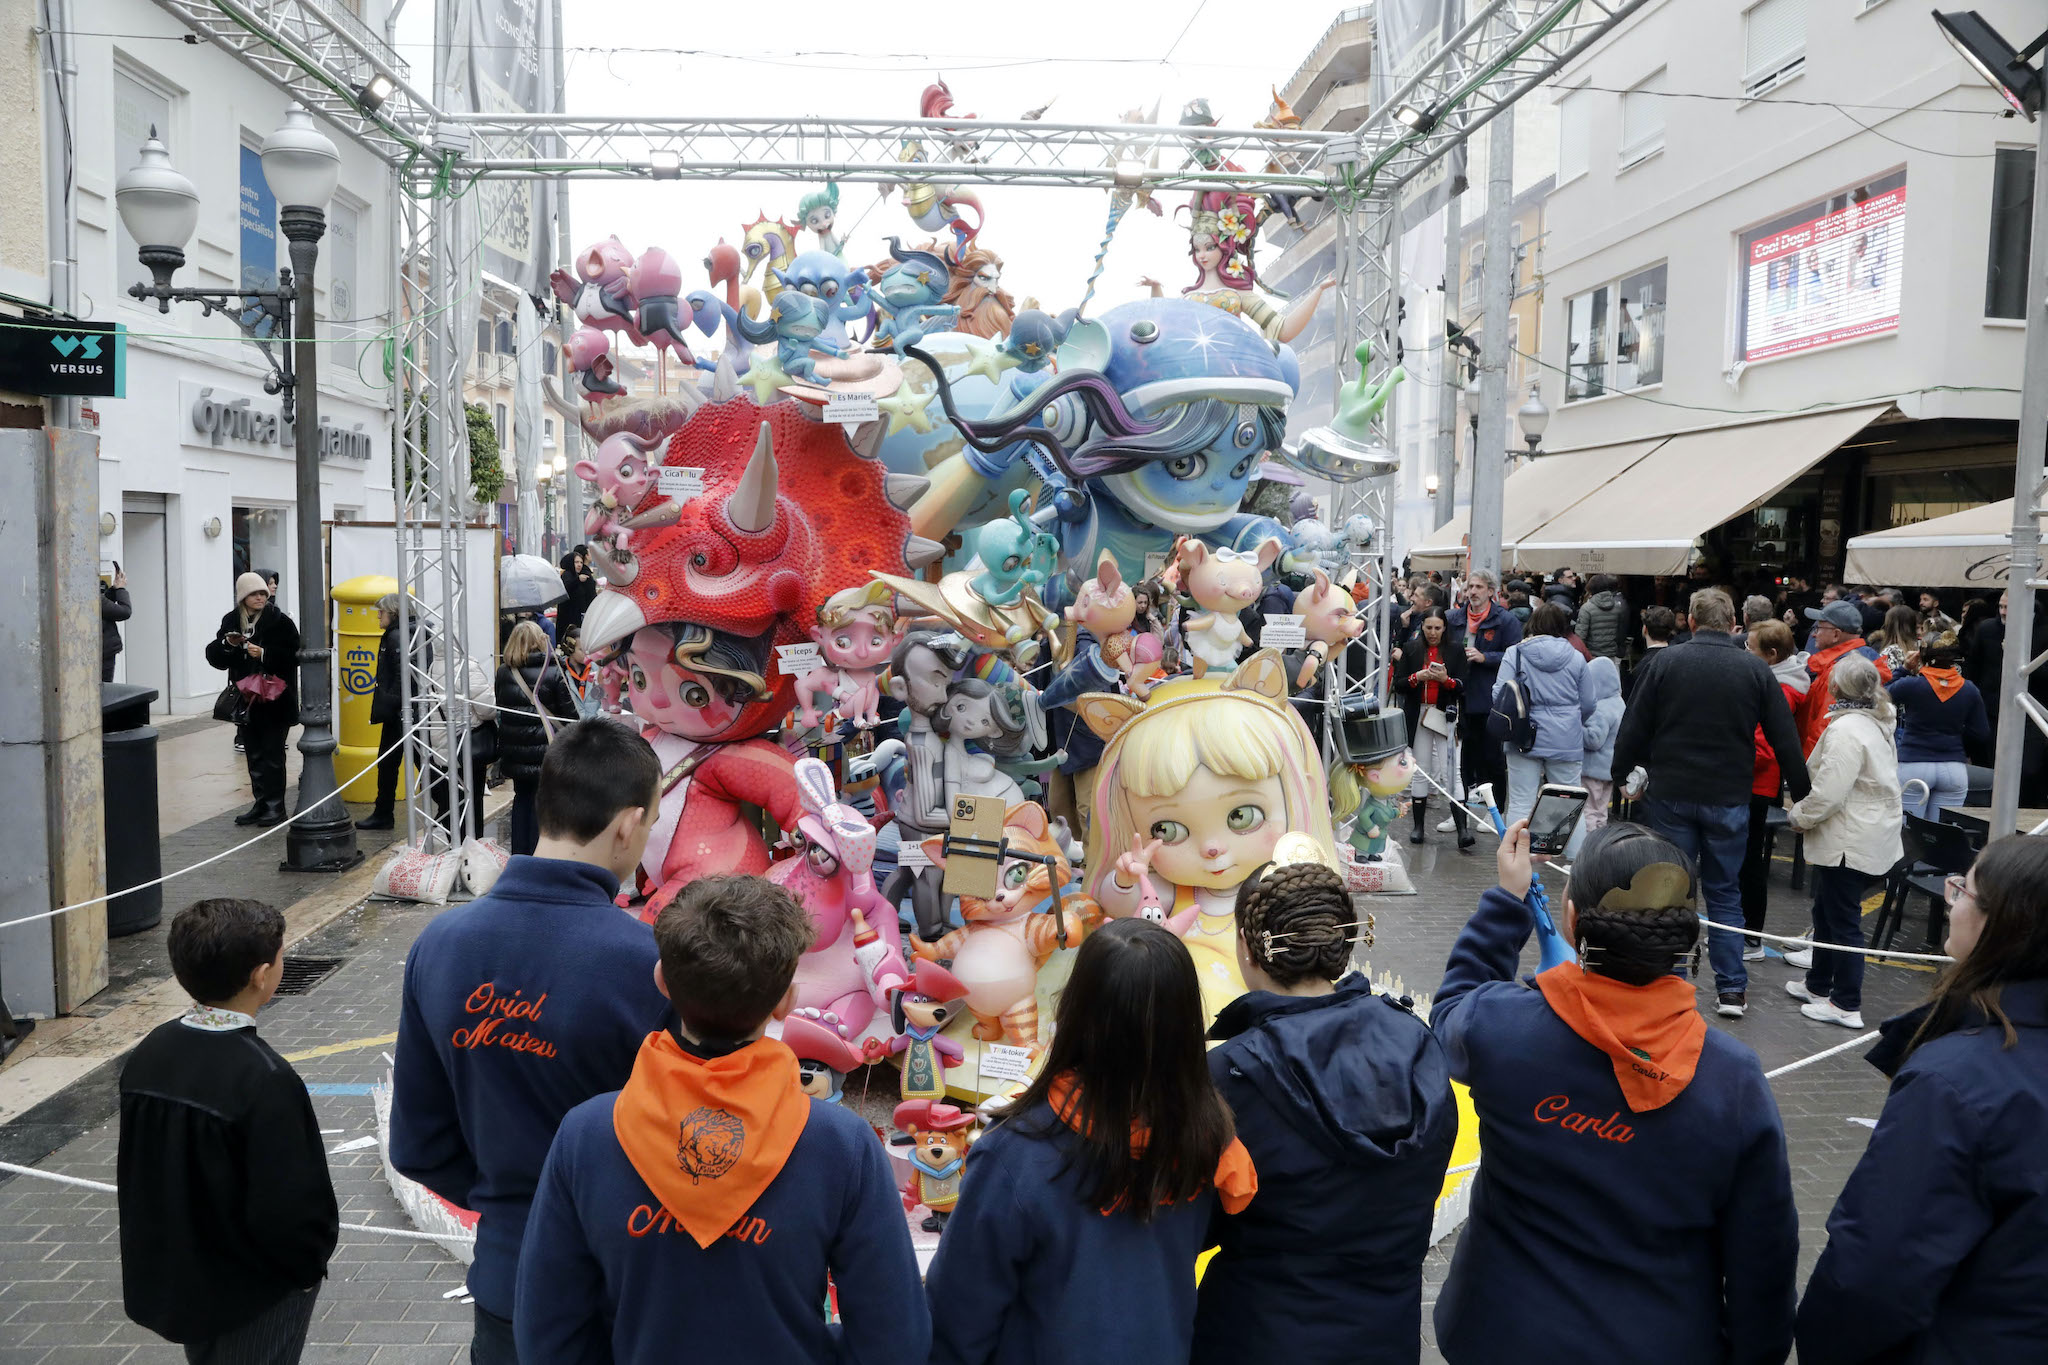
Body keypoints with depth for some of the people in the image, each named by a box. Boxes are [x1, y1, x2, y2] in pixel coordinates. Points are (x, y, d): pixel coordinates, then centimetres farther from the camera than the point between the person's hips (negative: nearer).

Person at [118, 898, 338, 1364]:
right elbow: (290, 1208, -26)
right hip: (254, 1298, -7)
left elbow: (134, 1169, 6)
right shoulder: (265, 1080, -29)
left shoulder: (148, 1055, -6)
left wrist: (166, 1247, 18)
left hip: (170, 1281, 7)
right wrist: (311, 1260, -7)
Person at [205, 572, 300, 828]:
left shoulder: (280, 621, -8)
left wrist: (264, 654, -22)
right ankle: (261, 804, 21)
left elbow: (294, 656, -13)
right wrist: (226, 644, -11)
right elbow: (213, 657, 8)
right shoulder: (231, 621, 6)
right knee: (254, 755, 12)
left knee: (272, 754, 0)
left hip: (275, 699, -5)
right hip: (247, 699, 5)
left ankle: (275, 806, 8)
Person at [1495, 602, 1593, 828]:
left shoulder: (1514, 653, -3)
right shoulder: (1576, 657, 3)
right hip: (1567, 741, 1)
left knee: (1521, 803, 4)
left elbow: (1499, 696, -7)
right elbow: (1588, 705, 9)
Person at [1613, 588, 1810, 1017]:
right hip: (1729, 799, 1)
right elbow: (1785, 740, 0)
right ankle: (1732, 990, 12)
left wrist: (1623, 775, 9)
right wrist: (1801, 795, 8)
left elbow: (1634, 729, -2)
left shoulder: (1662, 663, -4)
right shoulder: (1756, 669, -1)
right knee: (1725, 892, 11)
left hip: (1670, 794, -1)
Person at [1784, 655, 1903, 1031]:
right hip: (1874, 838, 10)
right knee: (1827, 912, 21)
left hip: (1850, 844, -10)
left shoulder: (1846, 730, -22)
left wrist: (1798, 817, -7)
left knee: (1843, 922, -1)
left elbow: (1827, 792, -26)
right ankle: (1818, 985, 33)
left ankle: (1846, 1005, 7)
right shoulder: (1876, 724, 11)